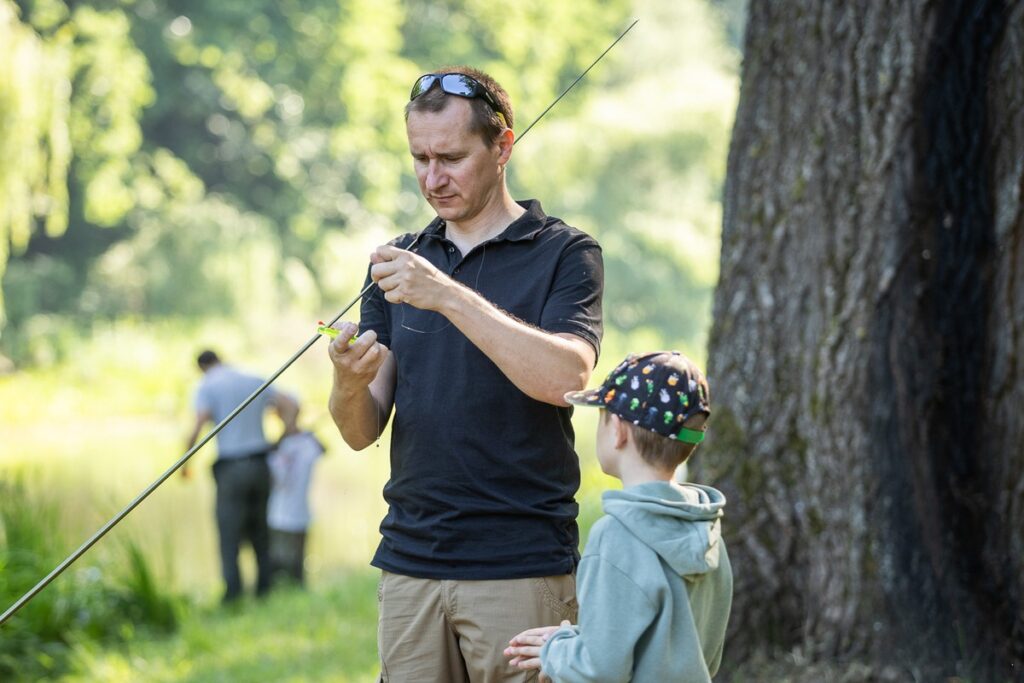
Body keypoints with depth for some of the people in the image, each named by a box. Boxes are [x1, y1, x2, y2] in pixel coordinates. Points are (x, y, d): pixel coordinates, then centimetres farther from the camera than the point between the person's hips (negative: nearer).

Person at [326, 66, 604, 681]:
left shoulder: (565, 255, 0)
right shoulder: (401, 262, 14)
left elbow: (564, 376, -19)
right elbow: (363, 432, 9)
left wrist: (448, 296, -24)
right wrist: (349, 383, -14)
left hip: (523, 567, -4)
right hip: (410, 560, 4)